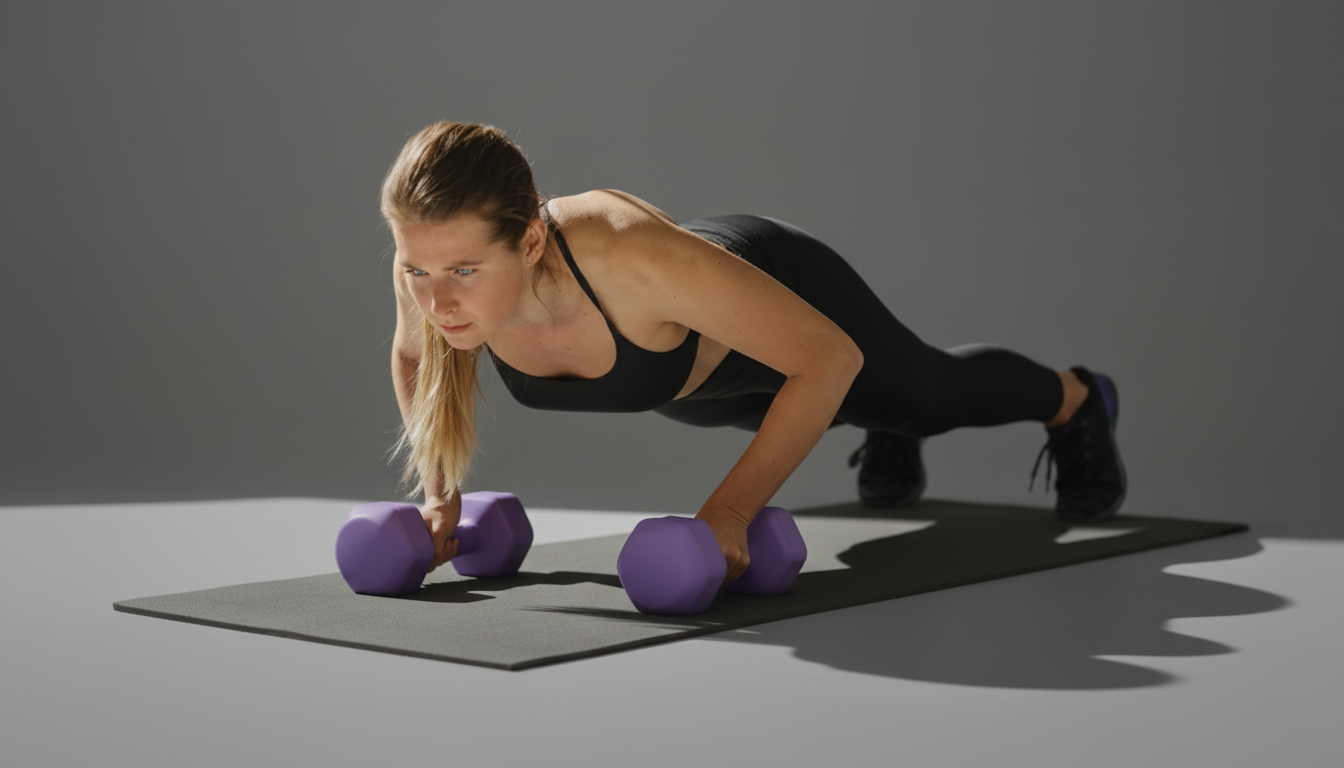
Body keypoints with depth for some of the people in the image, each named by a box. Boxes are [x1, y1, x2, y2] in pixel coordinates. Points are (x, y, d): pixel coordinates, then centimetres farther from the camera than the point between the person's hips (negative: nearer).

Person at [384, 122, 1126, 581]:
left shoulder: (633, 253, -50)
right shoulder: (437, 263, -36)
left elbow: (829, 356, -38)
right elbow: (416, 354, -8)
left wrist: (729, 511, -41)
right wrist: (438, 493, -17)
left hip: (782, 294, -4)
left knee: (931, 390, 28)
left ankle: (1073, 397, 60)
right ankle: (889, 430, 73)